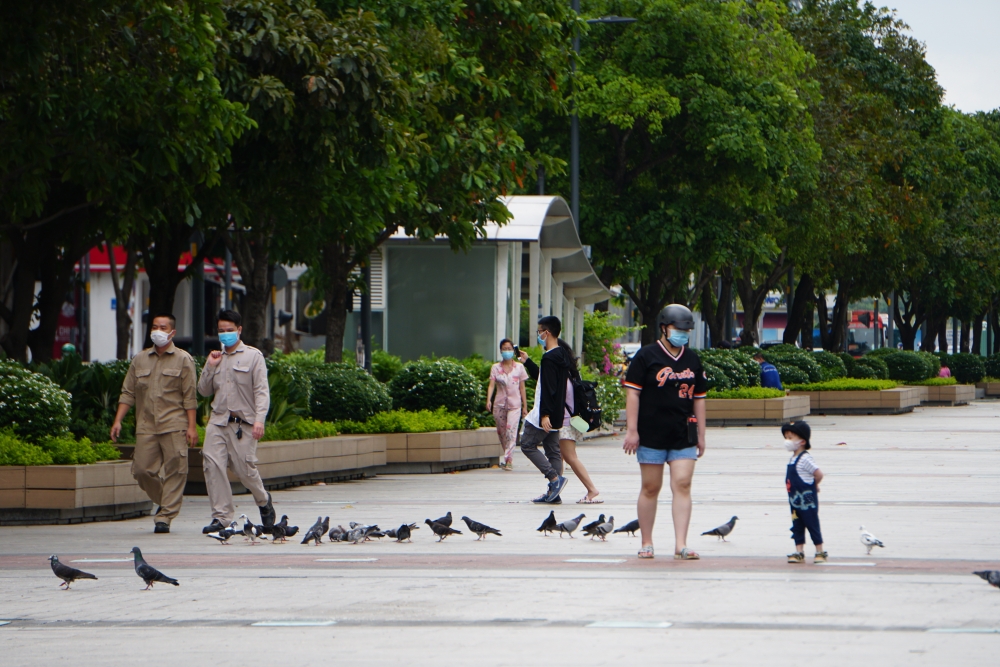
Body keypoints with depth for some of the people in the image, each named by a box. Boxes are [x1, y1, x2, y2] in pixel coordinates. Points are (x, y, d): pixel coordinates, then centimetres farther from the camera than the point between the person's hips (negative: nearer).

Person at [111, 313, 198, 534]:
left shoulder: (183, 360, 5)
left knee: (174, 471, -7)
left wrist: (192, 426, -6)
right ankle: (164, 501, 23)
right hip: (146, 426, 3)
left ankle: (164, 517, -2)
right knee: (142, 470, -1)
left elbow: (189, 397, 1)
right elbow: (128, 393, 14)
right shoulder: (139, 360, 15)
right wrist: (118, 421, 5)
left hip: (174, 426, -3)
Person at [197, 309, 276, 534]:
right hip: (218, 420, 4)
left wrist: (259, 419, -17)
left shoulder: (252, 356, 2)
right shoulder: (217, 358, 16)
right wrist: (209, 367, 4)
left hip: (243, 422, -4)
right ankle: (221, 516, -7)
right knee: (212, 464, -11)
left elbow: (261, 391, -5)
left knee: (245, 469, -3)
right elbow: (204, 391, 19)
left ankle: (263, 500, 29)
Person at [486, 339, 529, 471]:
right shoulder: (496, 368, 6)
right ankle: (508, 459, 21)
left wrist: (525, 406, 6)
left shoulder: (519, 367, 5)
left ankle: (508, 459, -22)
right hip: (499, 404, 2)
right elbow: (491, 385, -3)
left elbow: (522, 388, 7)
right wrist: (488, 400, -21)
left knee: (511, 430, -17)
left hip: (514, 404, -2)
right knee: (502, 432, 7)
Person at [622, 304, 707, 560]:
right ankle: (646, 543, 13)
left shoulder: (693, 360, 13)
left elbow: (699, 398, 17)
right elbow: (633, 392, -4)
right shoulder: (647, 356, -1)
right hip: (652, 435, -3)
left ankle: (680, 544, -10)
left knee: (682, 485, -8)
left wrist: (701, 434, 15)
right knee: (650, 488, 3)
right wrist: (631, 430, -10)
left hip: (683, 436, 3)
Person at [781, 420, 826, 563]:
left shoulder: (805, 459, -18)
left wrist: (813, 485, -3)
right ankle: (799, 553, 17)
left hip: (807, 501, -8)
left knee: (813, 526, 2)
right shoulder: (793, 459, 8)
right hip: (795, 501, 8)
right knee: (797, 528, 11)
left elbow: (819, 474, -19)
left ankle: (820, 553, 11)